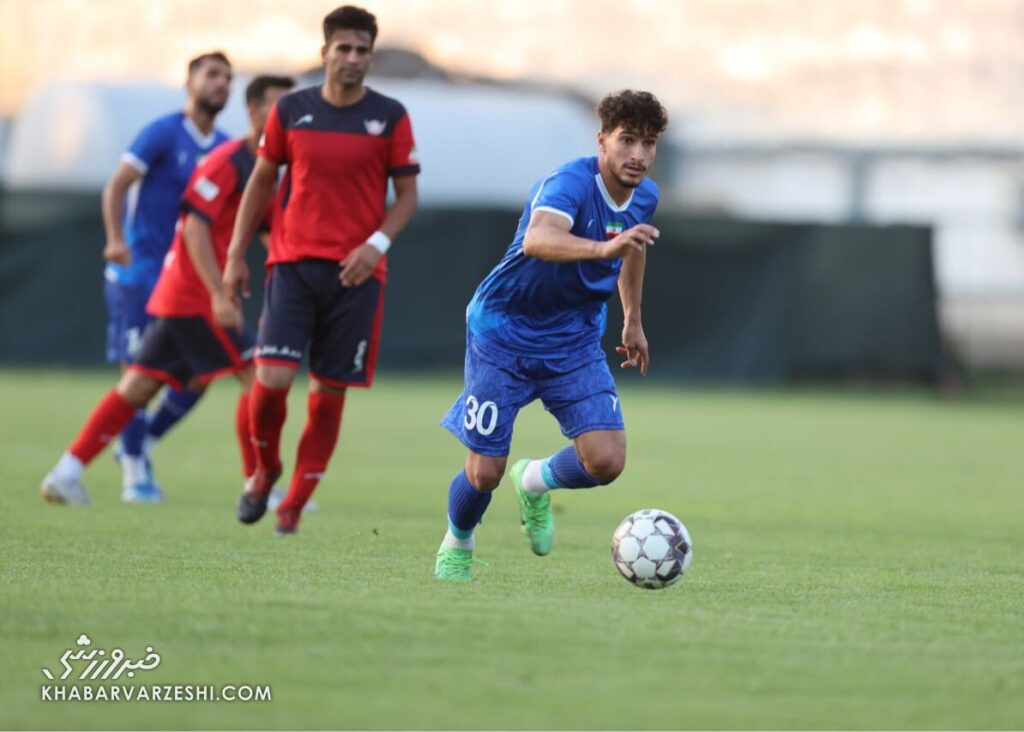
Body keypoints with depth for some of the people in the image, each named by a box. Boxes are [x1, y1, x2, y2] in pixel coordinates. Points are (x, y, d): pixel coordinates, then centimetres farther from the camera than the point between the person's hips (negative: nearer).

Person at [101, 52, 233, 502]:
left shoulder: (225, 148, 10)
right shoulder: (163, 134, -8)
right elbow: (116, 186, -13)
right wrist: (115, 238, -27)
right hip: (140, 274, -6)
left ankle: (141, 445, 21)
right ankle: (134, 471, 4)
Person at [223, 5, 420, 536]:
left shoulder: (390, 117, 1)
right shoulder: (290, 110, 3)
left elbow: (407, 195, 5)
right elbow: (261, 180, 13)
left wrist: (376, 244, -12)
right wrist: (236, 255, 10)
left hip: (355, 273, 0)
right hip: (293, 263, 0)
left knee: (329, 391, 2)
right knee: (273, 378, -14)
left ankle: (295, 504, 16)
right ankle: (265, 469, 15)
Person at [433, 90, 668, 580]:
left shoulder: (644, 197, -3)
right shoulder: (570, 184, -26)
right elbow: (538, 240, -49)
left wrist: (633, 319, 28)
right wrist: (604, 248, -64)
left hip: (575, 341, 6)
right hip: (504, 331, -5)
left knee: (606, 462, -12)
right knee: (485, 473, -3)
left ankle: (535, 482, 22)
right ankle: (456, 548, 32)